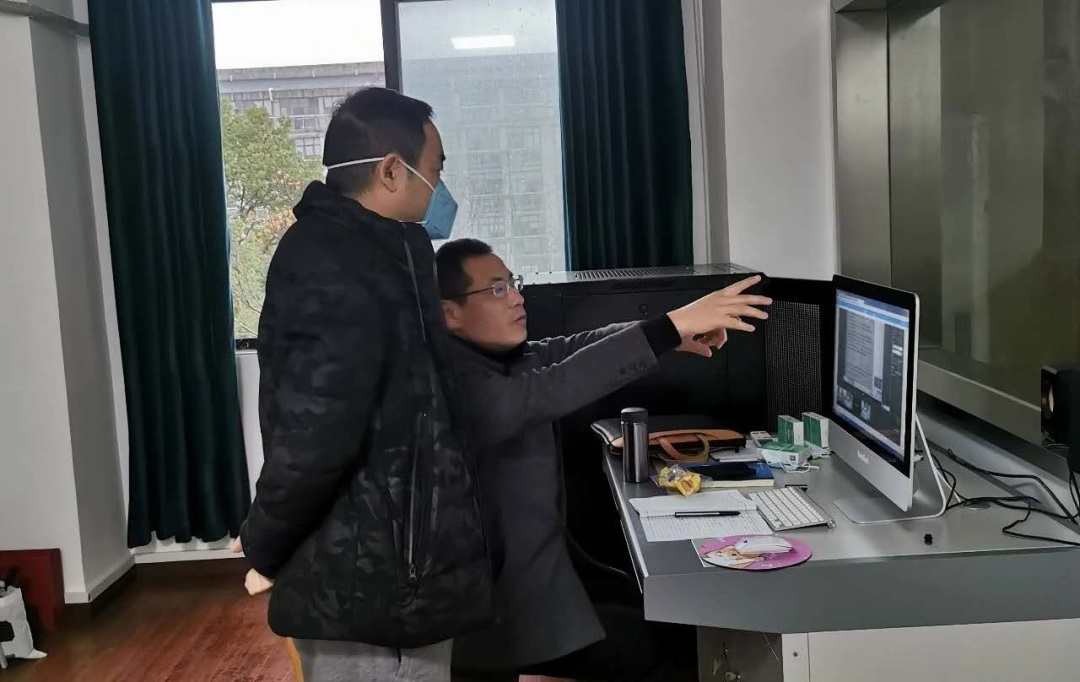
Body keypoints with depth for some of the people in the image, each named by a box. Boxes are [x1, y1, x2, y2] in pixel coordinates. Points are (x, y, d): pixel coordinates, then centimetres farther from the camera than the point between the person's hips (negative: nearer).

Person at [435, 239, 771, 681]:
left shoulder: (496, 357, 4)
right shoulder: (458, 382, -27)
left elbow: (569, 349, -2)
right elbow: (550, 390, -39)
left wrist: (673, 335, -18)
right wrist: (672, 326, -40)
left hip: (533, 567, 9)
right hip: (502, 609, -9)